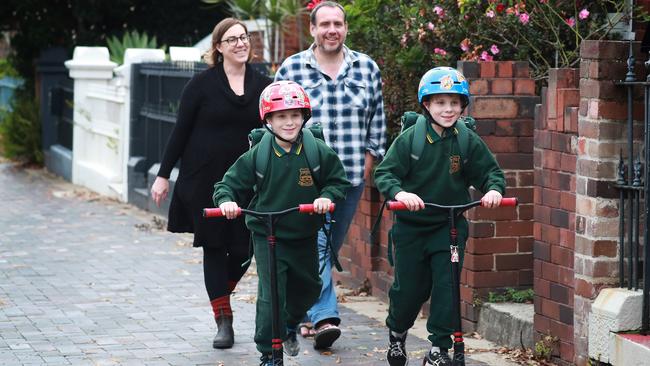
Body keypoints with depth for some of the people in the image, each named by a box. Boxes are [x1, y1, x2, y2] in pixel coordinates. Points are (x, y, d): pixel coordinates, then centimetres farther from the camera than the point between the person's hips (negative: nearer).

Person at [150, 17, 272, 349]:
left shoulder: (263, 85, 5)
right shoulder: (203, 84, -2)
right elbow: (180, 131, 0)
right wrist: (163, 175, -1)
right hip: (205, 179, -2)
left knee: (243, 248, 1)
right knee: (214, 247, 2)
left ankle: (221, 295, 29)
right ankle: (224, 320, 7)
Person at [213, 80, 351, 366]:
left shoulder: (318, 152, -9)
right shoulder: (257, 155, -11)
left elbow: (338, 181, 1)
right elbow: (229, 184, -4)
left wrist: (327, 196, -19)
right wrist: (226, 200, -25)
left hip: (304, 237, 3)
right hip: (268, 236, -3)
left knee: (308, 288, 21)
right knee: (271, 296, -10)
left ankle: (289, 325, 51)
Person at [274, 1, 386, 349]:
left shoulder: (367, 68, 8)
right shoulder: (291, 69, 2)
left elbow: (377, 120, 13)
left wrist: (368, 161, 6)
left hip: (351, 176, 3)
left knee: (328, 248, 10)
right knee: (315, 244, -15)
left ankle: (305, 310, 24)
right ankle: (324, 317, -20)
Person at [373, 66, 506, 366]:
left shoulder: (469, 142, -5)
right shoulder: (410, 139, -11)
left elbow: (490, 172, 1)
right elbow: (384, 173, -14)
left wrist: (494, 188, -22)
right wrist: (399, 192, -34)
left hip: (449, 226, 1)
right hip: (412, 226, -1)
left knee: (447, 285, -10)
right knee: (409, 288, 8)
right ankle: (397, 332, 38)